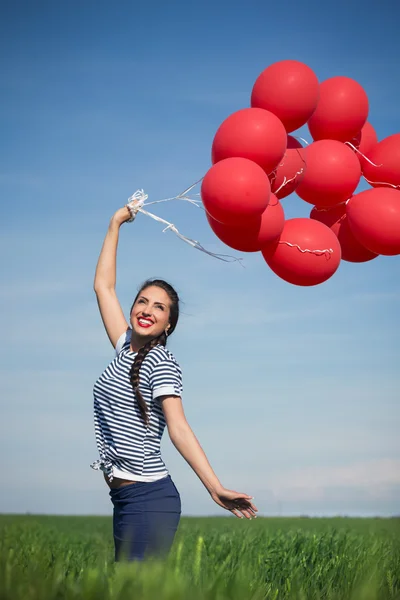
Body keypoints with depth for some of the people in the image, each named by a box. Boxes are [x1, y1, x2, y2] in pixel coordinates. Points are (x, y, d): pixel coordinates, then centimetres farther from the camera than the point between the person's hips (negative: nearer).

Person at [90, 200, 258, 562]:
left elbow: (178, 427, -16)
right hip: (126, 499, 8)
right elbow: (104, 286, 20)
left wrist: (216, 488, -28)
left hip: (149, 498, -8)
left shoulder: (161, 363, -7)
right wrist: (116, 225, 24)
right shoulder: (127, 348, 13)